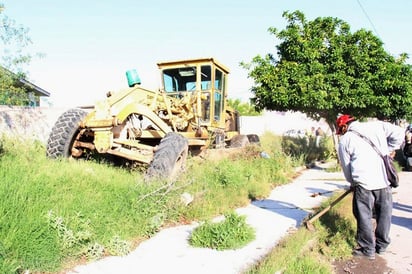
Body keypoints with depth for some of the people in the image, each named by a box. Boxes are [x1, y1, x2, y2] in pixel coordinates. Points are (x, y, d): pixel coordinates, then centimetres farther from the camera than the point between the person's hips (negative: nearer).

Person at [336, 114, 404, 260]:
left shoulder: (344, 141, 5)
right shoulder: (376, 125, 9)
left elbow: (346, 167, 9)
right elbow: (398, 132, 6)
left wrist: (353, 183, 23)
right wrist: (390, 150, 15)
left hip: (363, 183, -3)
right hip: (384, 179, 3)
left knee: (364, 216, 10)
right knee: (384, 214, 18)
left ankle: (368, 249, 18)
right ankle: (382, 245, 32)